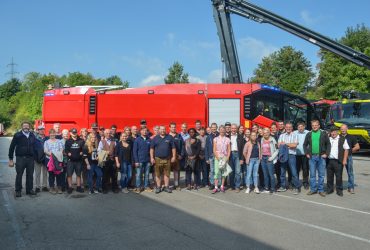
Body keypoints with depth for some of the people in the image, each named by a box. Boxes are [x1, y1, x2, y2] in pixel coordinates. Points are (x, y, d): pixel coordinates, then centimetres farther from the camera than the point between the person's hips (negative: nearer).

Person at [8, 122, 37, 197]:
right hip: (20, 158, -3)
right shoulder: (17, 135, -2)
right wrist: (10, 159, -3)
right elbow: (12, 147, 0)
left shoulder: (32, 136, 9)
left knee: (30, 175, 8)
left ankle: (29, 189, 19)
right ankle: (18, 191, 11)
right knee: (19, 175, 2)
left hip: (30, 158, 3)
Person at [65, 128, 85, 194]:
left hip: (79, 160, 1)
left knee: (78, 174, 8)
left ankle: (78, 187, 17)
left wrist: (81, 153, -8)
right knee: (69, 174, -1)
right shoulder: (68, 141, 4)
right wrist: (68, 153, -13)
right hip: (70, 160, -1)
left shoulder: (81, 141, 5)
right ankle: (70, 187, 8)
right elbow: (66, 150, 1)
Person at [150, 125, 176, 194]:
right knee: (158, 174, 4)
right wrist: (152, 158, -2)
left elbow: (173, 148, 7)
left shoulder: (170, 138, 5)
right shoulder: (155, 138, 5)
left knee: (167, 173, 6)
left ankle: (166, 187, 15)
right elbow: (152, 149, 5)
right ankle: (158, 187, 13)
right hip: (158, 159, 0)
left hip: (167, 159, 0)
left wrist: (174, 156, 0)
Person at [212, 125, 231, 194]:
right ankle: (216, 187, -7)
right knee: (216, 172, -8)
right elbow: (214, 150, 1)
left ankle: (222, 187, 11)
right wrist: (218, 158, -9)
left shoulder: (227, 139, 7)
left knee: (224, 172, 3)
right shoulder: (216, 139, 5)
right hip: (217, 157, -1)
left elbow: (229, 150, 6)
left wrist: (227, 158, -6)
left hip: (225, 157, 1)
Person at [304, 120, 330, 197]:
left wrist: (326, 154, -5)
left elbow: (328, 144, 3)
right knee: (312, 174, 5)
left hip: (321, 157, -1)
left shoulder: (323, 134, 3)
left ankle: (320, 190, 13)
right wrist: (306, 153, 3)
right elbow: (305, 144, 13)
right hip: (312, 157, 1)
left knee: (321, 174, 4)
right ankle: (313, 189, 14)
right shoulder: (309, 134, 9)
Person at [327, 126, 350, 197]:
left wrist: (344, 160, -6)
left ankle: (339, 190, 10)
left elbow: (346, 149, -1)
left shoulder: (342, 139, 1)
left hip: (338, 161, -3)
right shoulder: (328, 139, 11)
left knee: (339, 176, 0)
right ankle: (329, 189, 19)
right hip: (329, 161, 4)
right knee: (329, 176, 9)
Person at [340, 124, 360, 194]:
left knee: (350, 172, 1)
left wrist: (350, 151, 4)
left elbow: (357, 147, 7)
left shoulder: (351, 137, 6)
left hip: (348, 157, 0)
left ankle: (351, 187, 6)